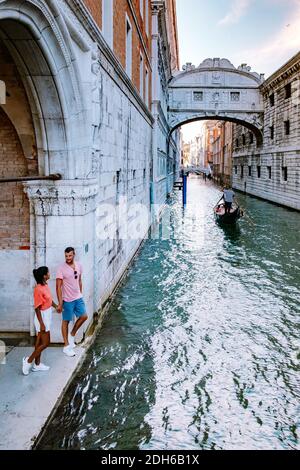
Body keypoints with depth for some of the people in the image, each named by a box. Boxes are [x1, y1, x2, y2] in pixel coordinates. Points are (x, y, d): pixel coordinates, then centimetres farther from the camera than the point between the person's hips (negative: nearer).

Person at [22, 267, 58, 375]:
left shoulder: (45, 285, 3)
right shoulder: (38, 289, -25)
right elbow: (37, 308, -23)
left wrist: (56, 306, 2)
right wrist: (41, 324, -21)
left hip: (47, 316, 9)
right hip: (42, 318, -9)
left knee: (40, 342, 16)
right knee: (45, 343, -1)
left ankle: (37, 364, 26)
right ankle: (28, 361, 12)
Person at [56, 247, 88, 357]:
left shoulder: (79, 266, 1)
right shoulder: (61, 269, -17)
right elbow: (58, 287, -17)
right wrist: (60, 303, -18)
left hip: (78, 298, 6)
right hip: (67, 300, -6)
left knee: (84, 316, 8)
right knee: (66, 321, 6)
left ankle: (72, 335, 30)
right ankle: (66, 346, 17)